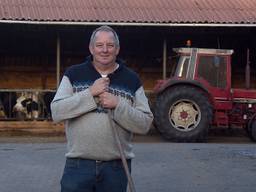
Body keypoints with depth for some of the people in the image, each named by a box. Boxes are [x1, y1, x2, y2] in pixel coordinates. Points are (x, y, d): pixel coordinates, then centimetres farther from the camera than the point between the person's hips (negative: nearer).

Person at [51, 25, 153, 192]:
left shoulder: (131, 80, 5)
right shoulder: (74, 74, 5)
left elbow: (145, 124, -1)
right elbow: (56, 112, -7)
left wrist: (117, 105, -15)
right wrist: (90, 93, -14)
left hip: (116, 166, 1)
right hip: (78, 165, -1)